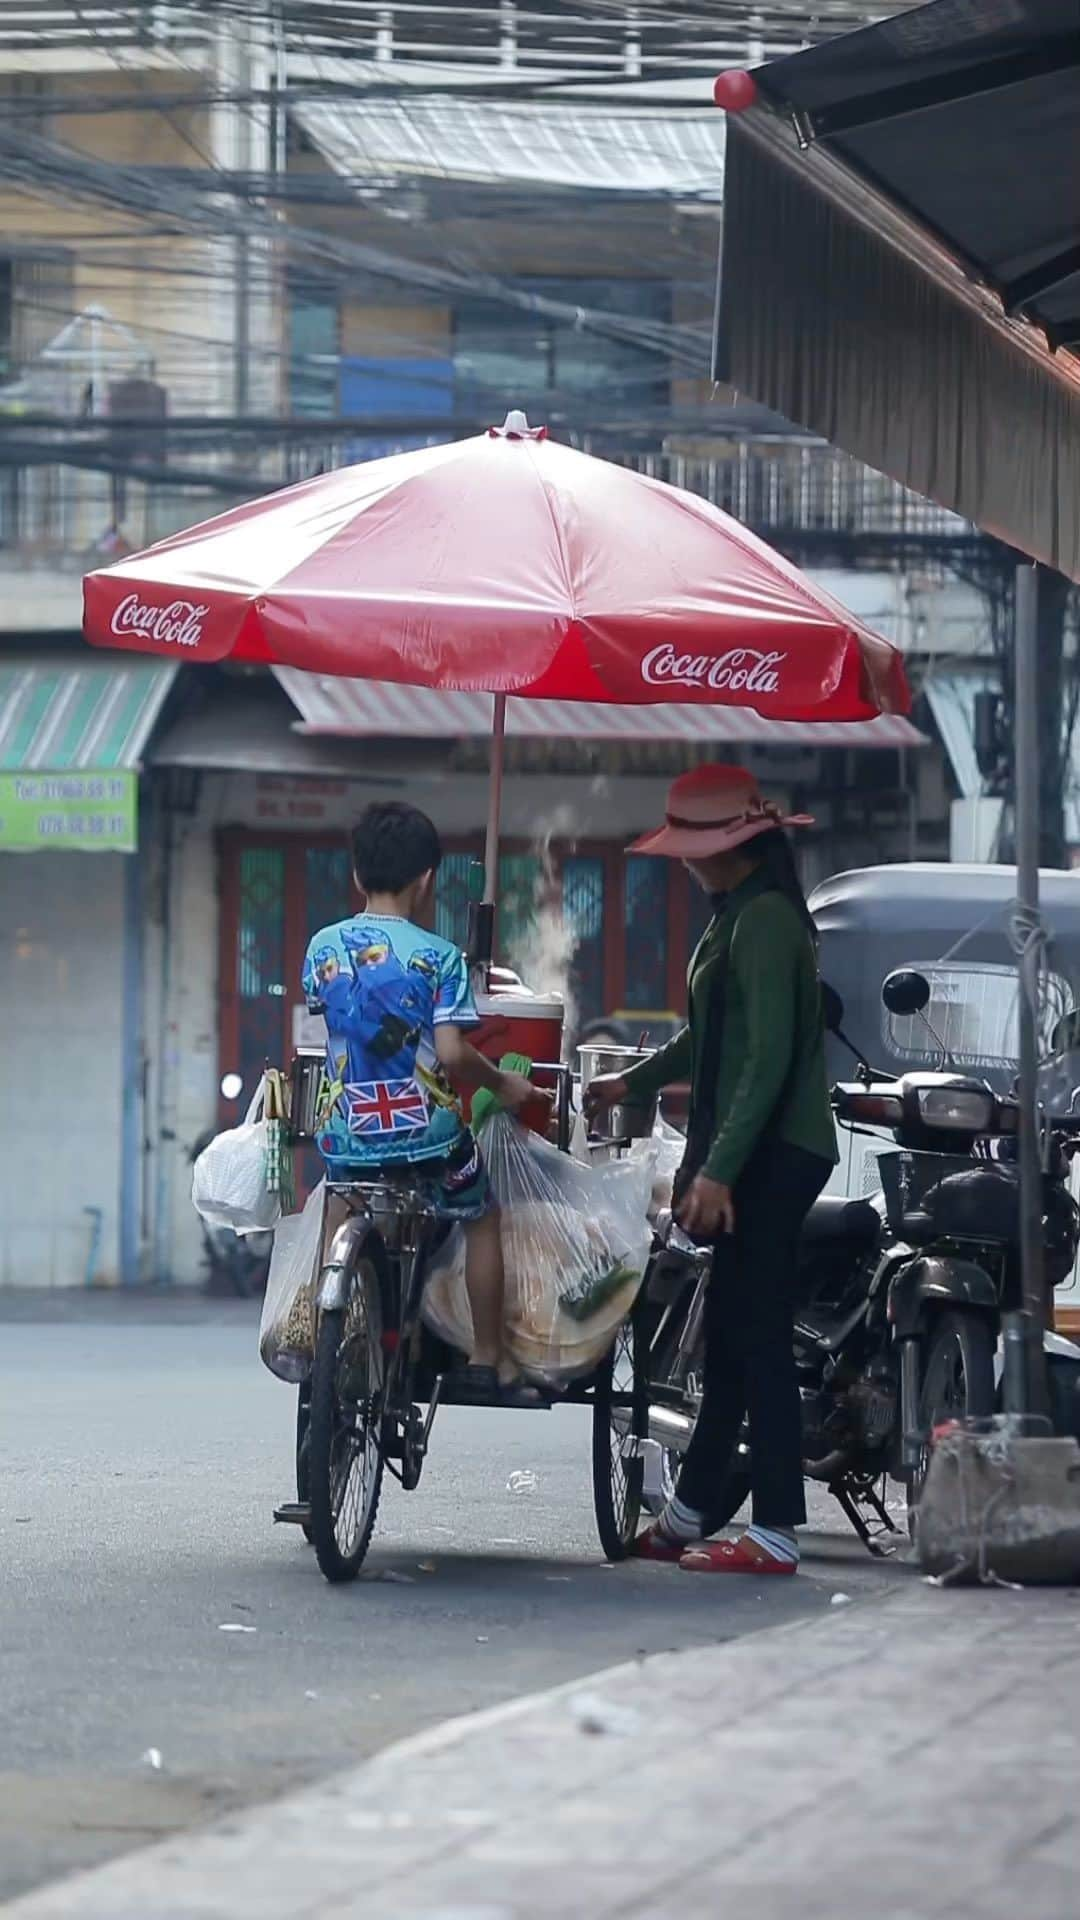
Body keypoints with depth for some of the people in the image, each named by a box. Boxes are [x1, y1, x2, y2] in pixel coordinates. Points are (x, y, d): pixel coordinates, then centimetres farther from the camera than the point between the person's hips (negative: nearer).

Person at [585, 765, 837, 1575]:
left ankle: (776, 1533, -7)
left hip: (772, 1153, -10)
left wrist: (720, 1168, -24)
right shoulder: (741, 913, 16)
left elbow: (769, 1055, -22)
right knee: (730, 1335, 13)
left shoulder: (764, 919, -15)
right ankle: (688, 1515, 19)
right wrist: (631, 1084, 37)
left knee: (756, 1338, -9)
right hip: (753, 1155, 10)